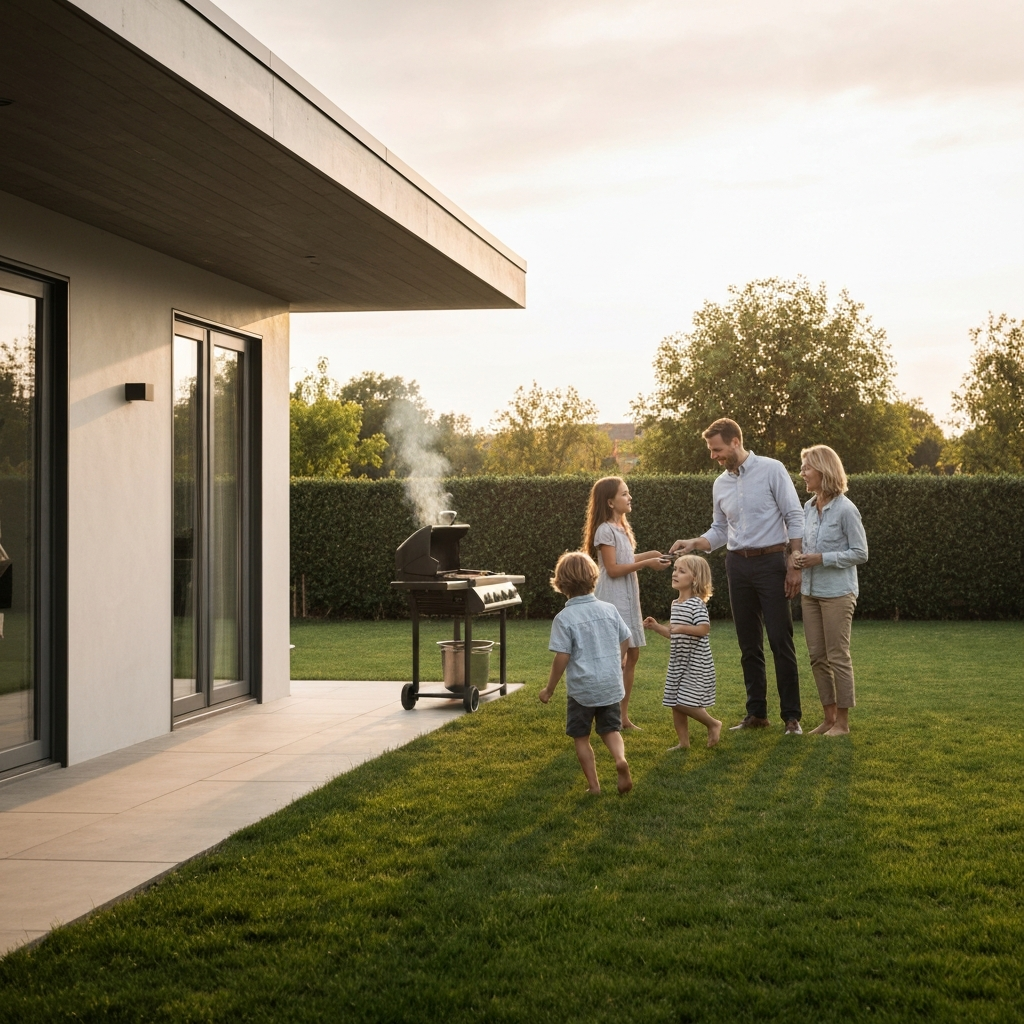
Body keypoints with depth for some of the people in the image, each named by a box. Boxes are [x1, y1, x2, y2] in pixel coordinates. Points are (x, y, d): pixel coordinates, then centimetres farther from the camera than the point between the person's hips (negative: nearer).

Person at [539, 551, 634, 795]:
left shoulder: (564, 618, -14)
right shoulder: (609, 610, 0)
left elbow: (561, 658, -16)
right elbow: (624, 641, 11)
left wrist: (549, 689, -4)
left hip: (582, 688, -4)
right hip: (611, 685, 4)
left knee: (581, 737, 12)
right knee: (610, 729, 18)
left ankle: (593, 785, 13)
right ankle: (620, 759, -10)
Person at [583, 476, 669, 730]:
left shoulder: (622, 528, 14)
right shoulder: (605, 530, -14)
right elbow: (612, 569, -18)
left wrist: (648, 555, 9)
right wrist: (646, 563, -19)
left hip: (628, 599, 9)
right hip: (612, 600, -9)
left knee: (632, 655, 9)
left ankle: (623, 716, 15)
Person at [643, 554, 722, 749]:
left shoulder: (696, 604, -16)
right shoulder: (675, 604, 12)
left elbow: (704, 629, -27)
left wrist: (682, 628, -31)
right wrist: (656, 627, 9)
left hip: (696, 662, -9)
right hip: (677, 661, 9)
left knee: (685, 702, -11)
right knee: (675, 703, 9)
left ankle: (713, 724, 12)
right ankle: (683, 742, 19)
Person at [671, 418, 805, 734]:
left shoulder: (771, 470, -6)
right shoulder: (721, 484, 11)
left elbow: (795, 518, -7)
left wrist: (795, 566, -13)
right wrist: (693, 543, -1)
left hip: (770, 561, -6)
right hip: (738, 565, 6)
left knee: (781, 641, -5)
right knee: (748, 645, 9)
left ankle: (791, 716, 0)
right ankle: (756, 713, 16)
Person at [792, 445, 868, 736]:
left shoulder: (845, 509, -13)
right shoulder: (809, 507, 8)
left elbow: (860, 553, -11)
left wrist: (821, 559, -19)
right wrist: (799, 556, -4)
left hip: (837, 592, -7)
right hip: (811, 590, 7)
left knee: (838, 657, 0)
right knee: (817, 657, 10)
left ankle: (842, 721, 9)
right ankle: (829, 717, 19)